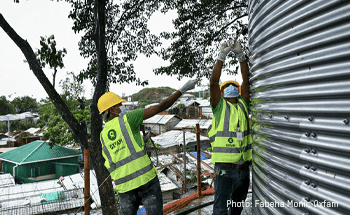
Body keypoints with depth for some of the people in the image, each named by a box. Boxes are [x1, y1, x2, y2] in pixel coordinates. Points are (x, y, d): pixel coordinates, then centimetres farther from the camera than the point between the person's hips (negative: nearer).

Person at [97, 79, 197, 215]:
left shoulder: (103, 135, 13)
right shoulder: (126, 119, -4)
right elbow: (161, 107, -7)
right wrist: (183, 89, 0)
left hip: (124, 185, 5)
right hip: (145, 178, -5)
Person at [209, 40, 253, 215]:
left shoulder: (243, 104, 11)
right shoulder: (219, 106, 1)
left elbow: (246, 80, 3)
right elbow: (213, 82, -11)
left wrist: (240, 55, -2)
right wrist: (222, 55, -13)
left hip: (243, 169, 4)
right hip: (224, 169, -4)